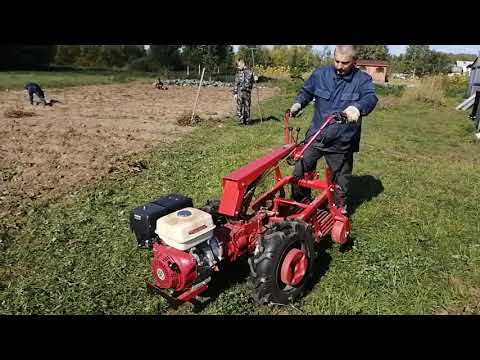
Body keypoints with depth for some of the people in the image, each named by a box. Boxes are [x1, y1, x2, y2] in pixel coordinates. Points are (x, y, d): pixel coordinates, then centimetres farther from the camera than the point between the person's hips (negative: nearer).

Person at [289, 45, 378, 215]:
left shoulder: (363, 79, -4)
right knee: (300, 172, 7)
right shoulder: (320, 74, 4)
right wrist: (298, 103, -7)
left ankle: (341, 211, 32)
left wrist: (357, 107, -45)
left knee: (341, 180, 10)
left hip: (341, 143, -2)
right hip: (315, 136, 2)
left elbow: (371, 97, -22)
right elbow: (306, 91, 16)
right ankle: (299, 203, 30)